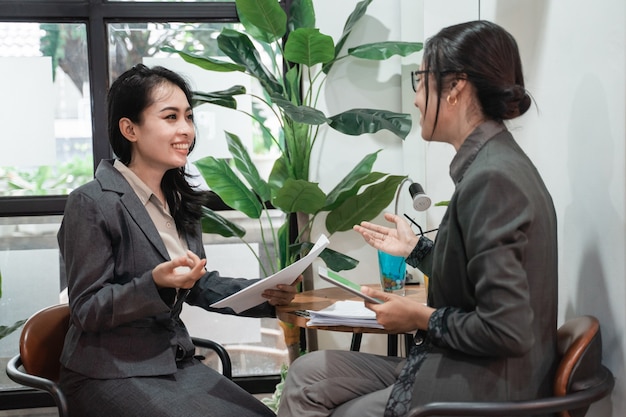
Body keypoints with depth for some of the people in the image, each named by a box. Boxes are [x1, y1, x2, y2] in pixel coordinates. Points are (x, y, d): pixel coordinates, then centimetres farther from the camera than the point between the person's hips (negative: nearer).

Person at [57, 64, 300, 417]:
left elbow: (199, 284, 11)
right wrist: (155, 284, -31)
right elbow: (86, 310, -16)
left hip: (176, 361, 7)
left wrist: (265, 293, -5)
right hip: (112, 375, -7)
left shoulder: (179, 200, 9)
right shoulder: (92, 203, -15)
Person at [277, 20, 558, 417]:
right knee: (307, 375, 8)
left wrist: (423, 318, -12)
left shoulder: (491, 179, -23)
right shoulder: (495, 163, 7)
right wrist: (416, 248, 17)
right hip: (462, 367, 8)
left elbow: (507, 330, -26)